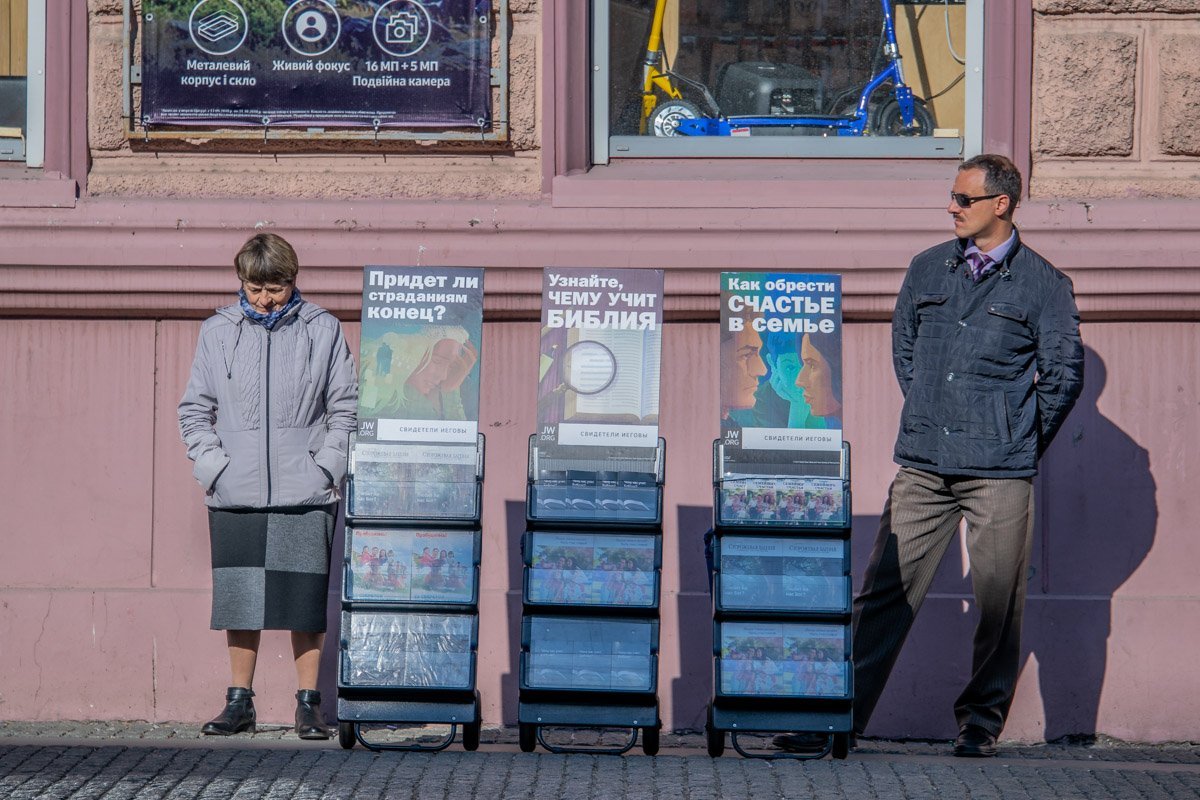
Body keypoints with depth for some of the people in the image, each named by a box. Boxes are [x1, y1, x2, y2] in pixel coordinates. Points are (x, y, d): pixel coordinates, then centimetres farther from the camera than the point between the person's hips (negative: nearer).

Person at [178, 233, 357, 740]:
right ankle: (240, 702, 13)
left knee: (306, 601, -1)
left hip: (304, 493, -1)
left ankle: (308, 703, 6)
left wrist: (326, 468, -4)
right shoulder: (218, 332, 8)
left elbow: (346, 408, 7)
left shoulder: (322, 331, 5)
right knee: (240, 599, 4)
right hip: (236, 496, 1)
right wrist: (213, 467, -2)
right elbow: (194, 409, 11)